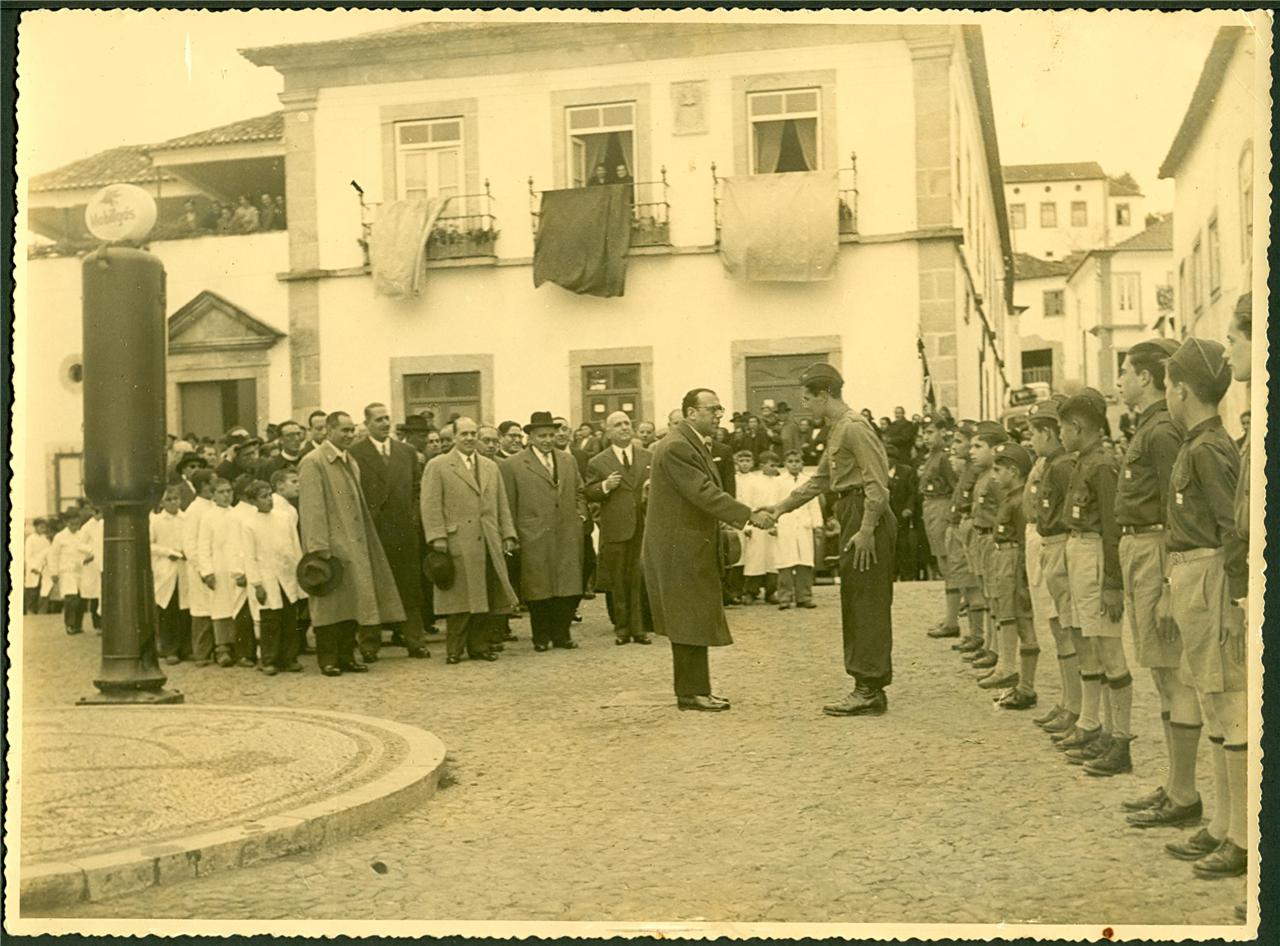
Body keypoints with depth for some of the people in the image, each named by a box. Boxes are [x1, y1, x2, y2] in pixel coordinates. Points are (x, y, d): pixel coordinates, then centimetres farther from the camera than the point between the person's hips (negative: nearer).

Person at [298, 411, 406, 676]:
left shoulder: (350, 462, 16)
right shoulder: (313, 463, -9)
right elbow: (312, 509, -15)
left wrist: (365, 541, 12)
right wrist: (319, 548, -19)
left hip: (354, 545, 7)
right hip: (331, 546, -7)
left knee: (352, 602, 9)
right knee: (330, 603, -1)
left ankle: (347, 656, 17)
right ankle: (328, 659, 8)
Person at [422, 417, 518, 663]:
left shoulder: (491, 467, 18)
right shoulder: (437, 466, 1)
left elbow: (502, 505, 17)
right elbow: (430, 506, -5)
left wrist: (508, 534, 9)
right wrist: (437, 537, -13)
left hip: (488, 544, 5)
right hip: (458, 544, -5)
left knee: (486, 597, 5)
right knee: (460, 597, -2)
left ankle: (480, 646, 14)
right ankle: (454, 649, 7)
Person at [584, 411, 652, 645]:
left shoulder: (649, 458, 11)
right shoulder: (598, 463, 3)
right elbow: (588, 494, 3)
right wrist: (604, 486, -15)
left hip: (644, 527, 2)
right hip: (615, 529, -2)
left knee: (642, 579, 3)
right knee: (617, 581, 4)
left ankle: (639, 627, 11)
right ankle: (621, 628, 14)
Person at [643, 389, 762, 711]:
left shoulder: (695, 443, 14)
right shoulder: (676, 446, -19)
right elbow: (704, 493, -25)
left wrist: (733, 518, 8)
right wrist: (749, 515, -26)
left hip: (692, 545, 10)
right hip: (679, 548, -10)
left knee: (694, 621, 13)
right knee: (690, 621, -3)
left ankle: (693, 689, 20)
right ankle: (691, 693, 5)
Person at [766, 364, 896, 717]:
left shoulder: (853, 428, -13)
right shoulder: (837, 430, 18)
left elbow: (877, 482, -19)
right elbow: (820, 480, 25)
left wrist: (866, 530, -23)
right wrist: (782, 507, 22)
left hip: (867, 518, -10)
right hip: (854, 518, 10)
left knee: (867, 605, -7)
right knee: (856, 605, 12)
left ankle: (870, 691, -3)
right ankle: (867, 687, 18)